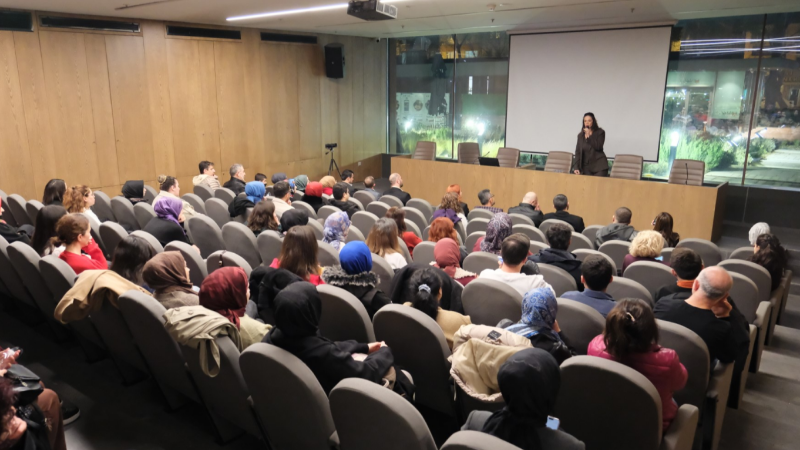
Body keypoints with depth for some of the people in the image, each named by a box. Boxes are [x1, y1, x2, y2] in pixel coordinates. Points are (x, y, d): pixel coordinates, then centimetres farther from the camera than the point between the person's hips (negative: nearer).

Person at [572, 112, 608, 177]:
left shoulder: (600, 132, 3)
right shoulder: (580, 135, 12)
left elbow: (598, 147, -11)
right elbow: (578, 152, 7)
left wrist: (589, 136, -14)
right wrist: (576, 167, -3)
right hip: (586, 167, 3)